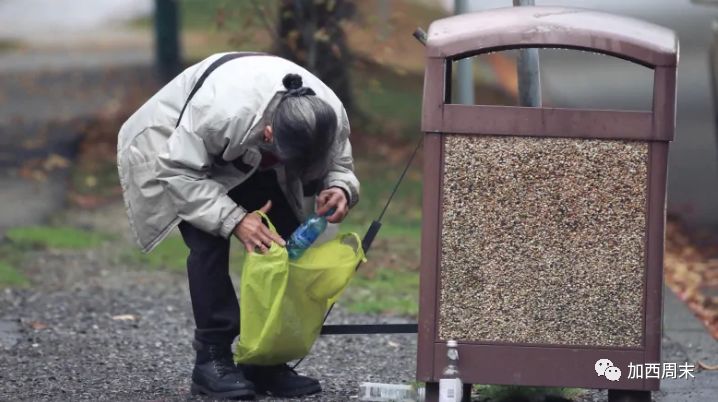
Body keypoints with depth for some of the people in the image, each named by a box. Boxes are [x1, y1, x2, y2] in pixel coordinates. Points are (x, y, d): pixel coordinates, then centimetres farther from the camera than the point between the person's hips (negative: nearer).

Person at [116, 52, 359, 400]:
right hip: (178, 147, -5)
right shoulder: (220, 111, -45)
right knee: (209, 241, -25)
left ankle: (264, 360, -1)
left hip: (249, 162, 5)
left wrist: (340, 189, -35)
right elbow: (178, 171, -34)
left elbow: (337, 165, -11)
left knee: (286, 241, -10)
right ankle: (212, 359, -17)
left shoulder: (331, 115, -29)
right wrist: (234, 220, -43)